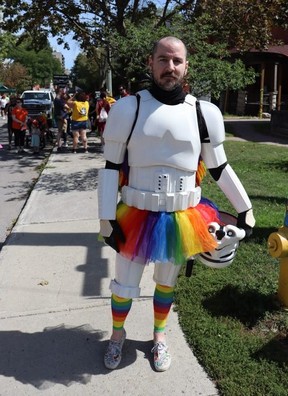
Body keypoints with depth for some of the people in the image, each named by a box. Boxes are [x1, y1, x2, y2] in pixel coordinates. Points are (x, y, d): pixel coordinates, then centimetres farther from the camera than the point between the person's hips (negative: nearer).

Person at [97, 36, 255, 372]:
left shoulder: (203, 113, -4)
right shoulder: (128, 108, -8)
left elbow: (220, 168, 6)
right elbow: (111, 167, -5)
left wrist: (245, 208, 9)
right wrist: (106, 217, -9)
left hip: (181, 218, 1)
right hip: (135, 215, -1)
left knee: (167, 282, 21)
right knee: (124, 285, 14)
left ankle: (159, 336, 47)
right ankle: (118, 334, 45)